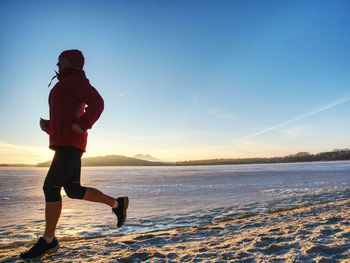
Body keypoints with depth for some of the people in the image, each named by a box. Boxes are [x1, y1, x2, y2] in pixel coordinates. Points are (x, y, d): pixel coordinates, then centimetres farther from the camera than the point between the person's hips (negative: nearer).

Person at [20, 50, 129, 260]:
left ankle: (48, 240, 0)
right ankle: (117, 204, 17)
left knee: (50, 187, -10)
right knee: (74, 190, 8)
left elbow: (97, 103, -17)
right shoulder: (65, 87, 29)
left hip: (70, 143, -10)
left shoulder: (76, 79, 0)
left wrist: (82, 125, -21)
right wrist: (47, 126, 14)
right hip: (64, 144, 10)